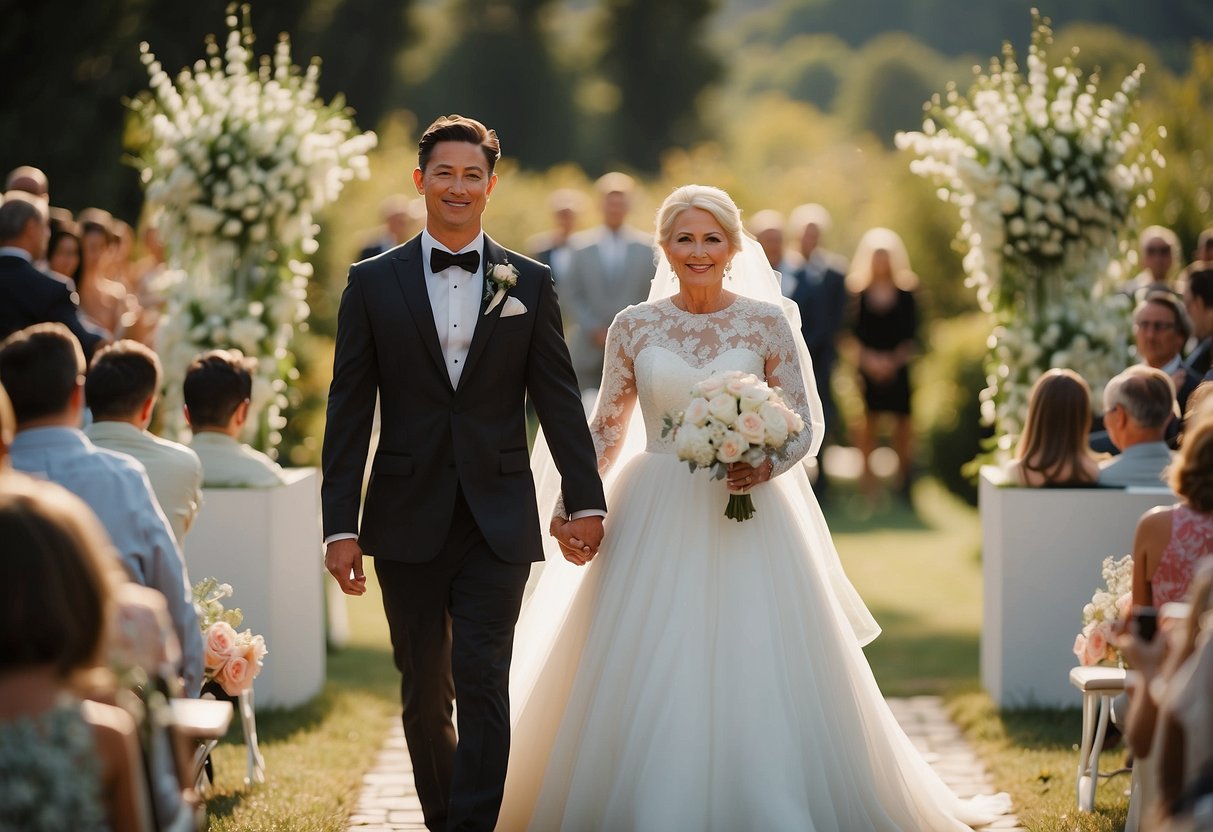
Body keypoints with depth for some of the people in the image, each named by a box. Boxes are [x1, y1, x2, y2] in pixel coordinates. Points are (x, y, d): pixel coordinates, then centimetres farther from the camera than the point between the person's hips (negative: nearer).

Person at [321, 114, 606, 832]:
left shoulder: (531, 283, 5)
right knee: (424, 690, 10)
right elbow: (349, 410, 1)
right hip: (408, 522, 1)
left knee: (482, 685, -9)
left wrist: (585, 500, 1)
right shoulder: (374, 283, 3)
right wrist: (340, 525, -3)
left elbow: (559, 399, 7)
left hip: (497, 522, -1)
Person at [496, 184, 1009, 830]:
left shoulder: (768, 321, 0)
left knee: (759, 680, -3)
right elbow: (607, 430, 11)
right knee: (650, 682, -1)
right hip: (656, 522, 1)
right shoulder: (634, 327, 4)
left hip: (748, 521, -1)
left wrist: (768, 466, -18)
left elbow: (805, 424, 2)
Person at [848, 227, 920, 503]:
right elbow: (854, 335, 1)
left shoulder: (905, 295, 3)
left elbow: (912, 336, 1)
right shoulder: (860, 294, 3)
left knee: (902, 423, 0)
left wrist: (894, 360, -10)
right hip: (867, 368, 0)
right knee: (869, 422, -1)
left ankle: (904, 478, 8)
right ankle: (868, 480, 3)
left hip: (898, 367, 0)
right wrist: (870, 360, -10)